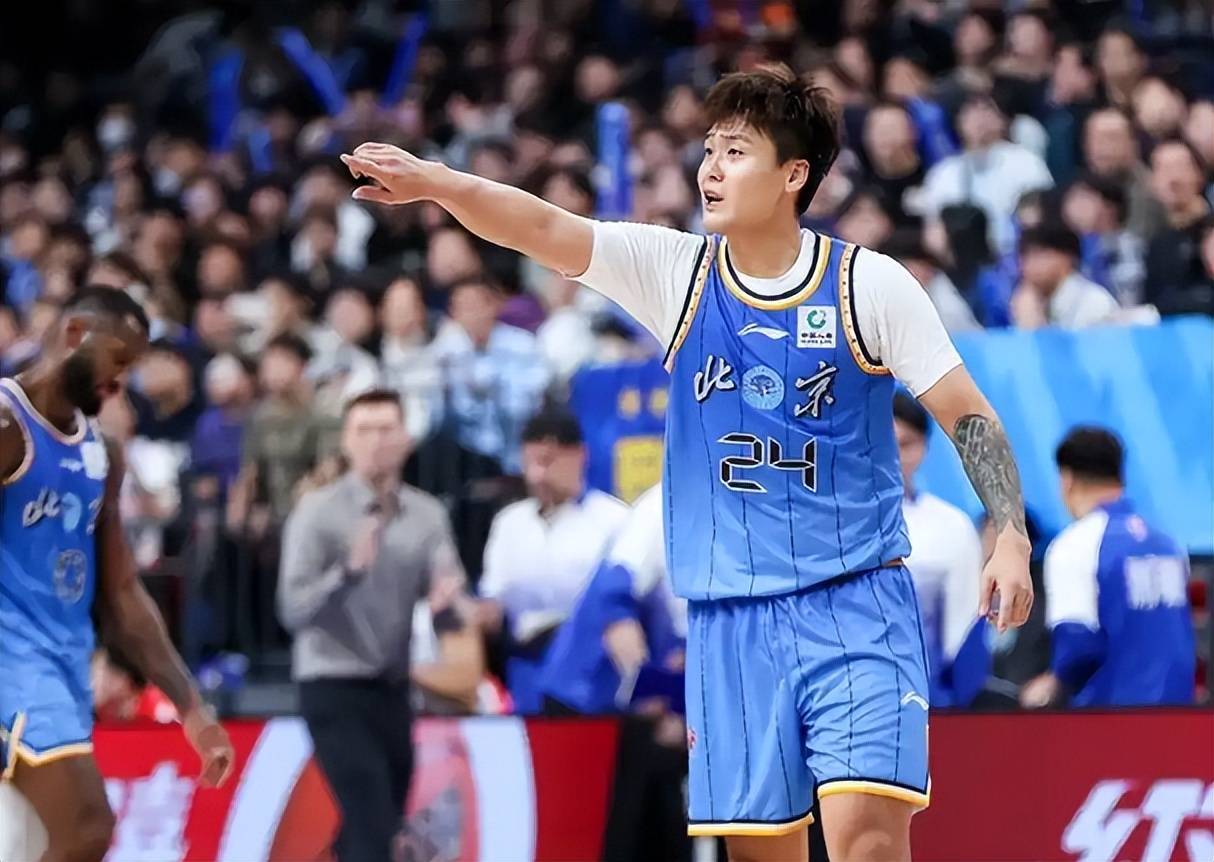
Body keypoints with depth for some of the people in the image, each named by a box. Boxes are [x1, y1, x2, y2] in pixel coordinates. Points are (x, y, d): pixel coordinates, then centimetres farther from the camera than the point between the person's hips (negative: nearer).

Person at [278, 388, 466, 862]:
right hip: (335, 687, -6)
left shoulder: (428, 515, 5)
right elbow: (294, 609, -16)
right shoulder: (318, 511, -9)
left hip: (394, 688, 6)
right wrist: (350, 569, -31)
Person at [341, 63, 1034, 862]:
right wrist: (432, 181, -26)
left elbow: (969, 415, 0)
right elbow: (545, 229, -10)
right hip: (730, 617, 3)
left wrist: (1013, 535, -12)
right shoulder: (674, 270, 3)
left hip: (857, 606, -3)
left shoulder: (870, 285, -3)